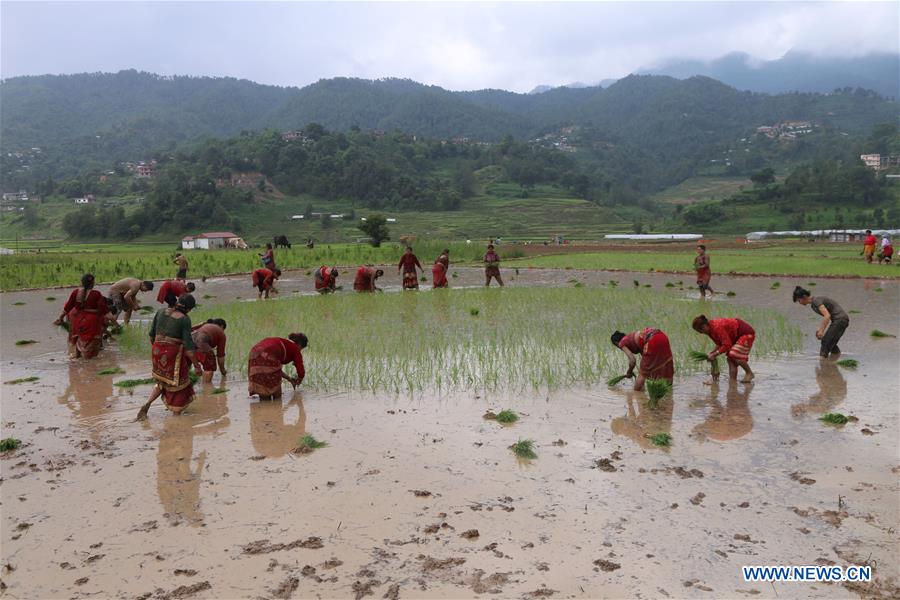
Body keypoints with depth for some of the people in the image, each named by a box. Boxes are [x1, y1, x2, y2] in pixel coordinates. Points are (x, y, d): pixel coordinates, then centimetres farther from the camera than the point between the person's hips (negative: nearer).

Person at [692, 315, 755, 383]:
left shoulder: (717, 328, -33)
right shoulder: (710, 329, -2)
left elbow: (727, 345, -31)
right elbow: (720, 344, 6)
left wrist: (715, 354, -24)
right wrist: (713, 352, -9)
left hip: (746, 333, -10)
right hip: (736, 336, 10)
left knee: (734, 355, -20)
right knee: (730, 357, 1)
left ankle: (749, 373, -1)